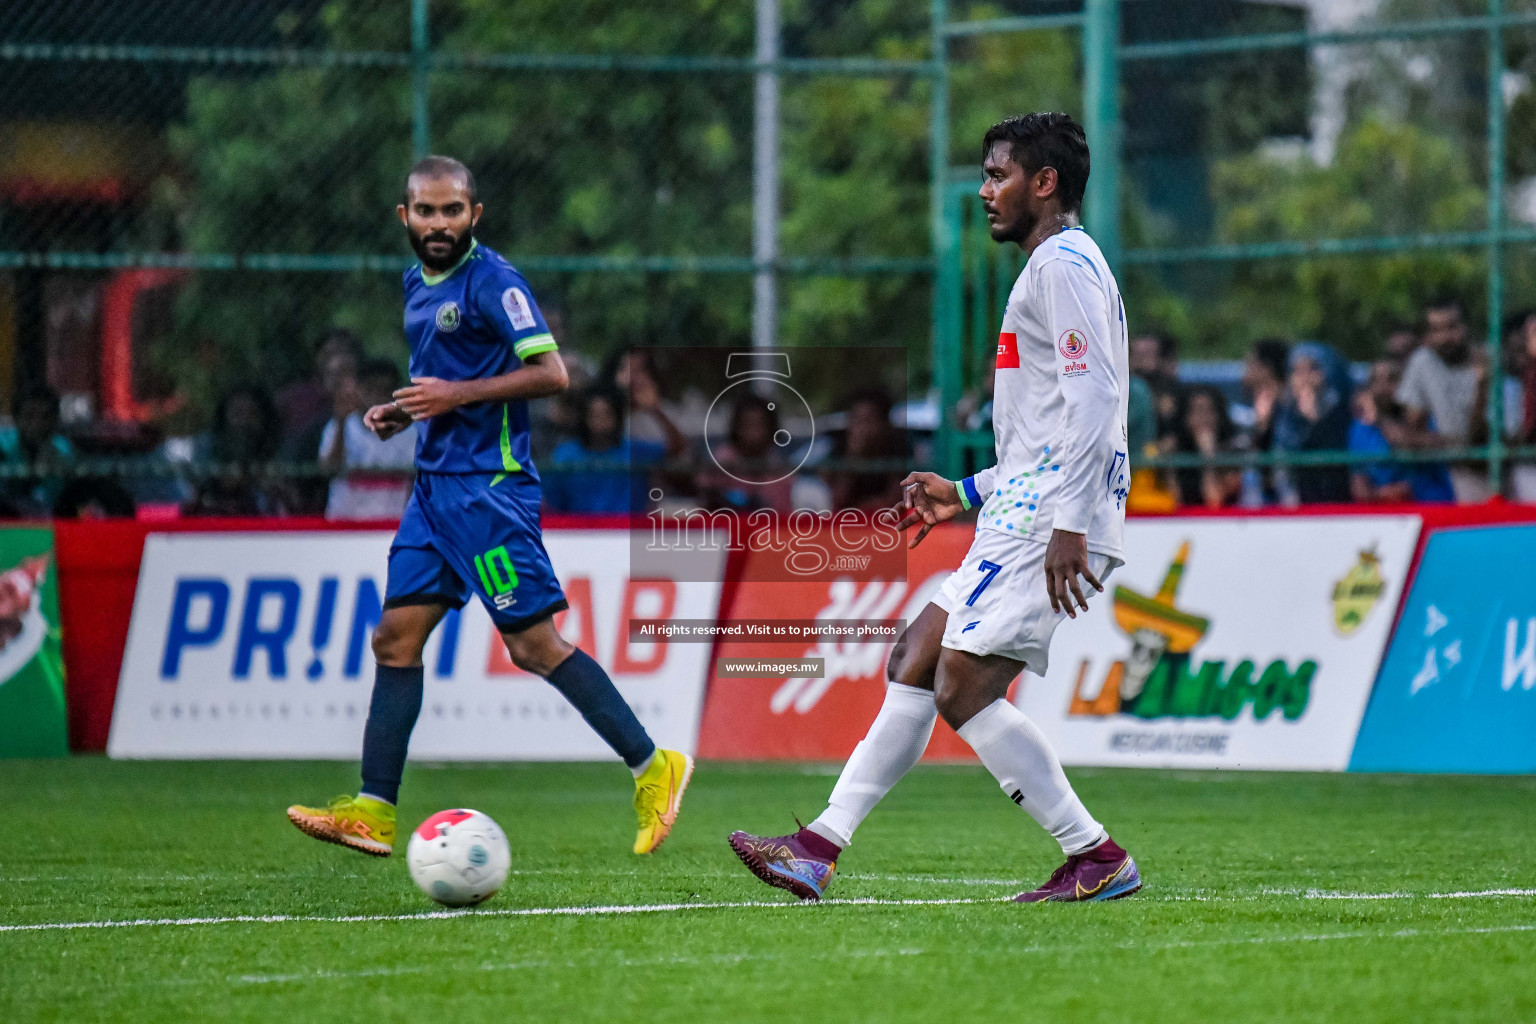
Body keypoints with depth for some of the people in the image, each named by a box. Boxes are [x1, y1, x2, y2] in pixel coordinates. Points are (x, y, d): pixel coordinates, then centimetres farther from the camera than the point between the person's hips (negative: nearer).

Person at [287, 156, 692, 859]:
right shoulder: (417, 284, 16)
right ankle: (373, 812, 3)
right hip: (435, 484, 9)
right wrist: (404, 412, 12)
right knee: (396, 637, 3)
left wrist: (457, 395, -19)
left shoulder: (492, 281, -11)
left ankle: (652, 768, -3)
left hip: (489, 484, -9)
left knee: (533, 645, -10)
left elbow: (551, 373, -18)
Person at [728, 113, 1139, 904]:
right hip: (1022, 517, 11)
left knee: (965, 691, -13)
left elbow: (1093, 399, -20)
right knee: (914, 663, 10)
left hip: (1048, 519, -11)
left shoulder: (1063, 264, -9)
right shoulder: (1057, 266, 24)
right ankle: (819, 850, 11)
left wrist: (1068, 525, -26)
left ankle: (1099, 860, -8)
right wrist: (970, 492, 23)